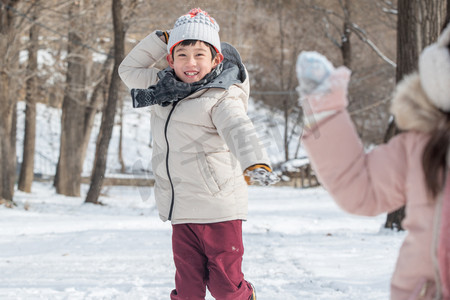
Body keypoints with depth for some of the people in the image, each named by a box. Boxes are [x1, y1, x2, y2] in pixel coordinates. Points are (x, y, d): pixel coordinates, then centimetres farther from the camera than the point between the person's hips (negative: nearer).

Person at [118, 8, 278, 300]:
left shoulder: (221, 98, -11)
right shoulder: (165, 89, 11)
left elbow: (239, 131, -28)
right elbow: (129, 70, 24)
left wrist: (255, 163, -49)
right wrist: (160, 40, 10)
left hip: (218, 209, -6)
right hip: (180, 210, 6)